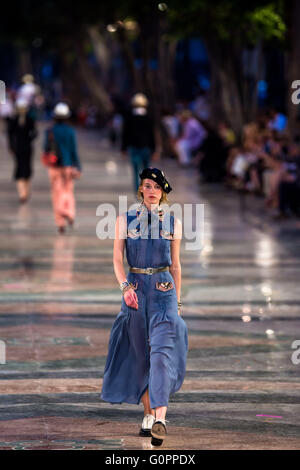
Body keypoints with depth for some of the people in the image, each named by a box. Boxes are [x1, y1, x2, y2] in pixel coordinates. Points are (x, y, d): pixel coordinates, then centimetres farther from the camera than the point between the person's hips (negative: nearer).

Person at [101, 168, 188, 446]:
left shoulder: (173, 222, 8)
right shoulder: (125, 220, 6)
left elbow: (175, 265, 13)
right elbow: (117, 258, 0)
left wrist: (177, 301, 14)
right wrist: (125, 287, -15)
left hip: (164, 290, -1)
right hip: (135, 287, 1)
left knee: (162, 350, -17)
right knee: (140, 355, 7)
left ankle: (160, 418, -29)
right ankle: (148, 413, 21)